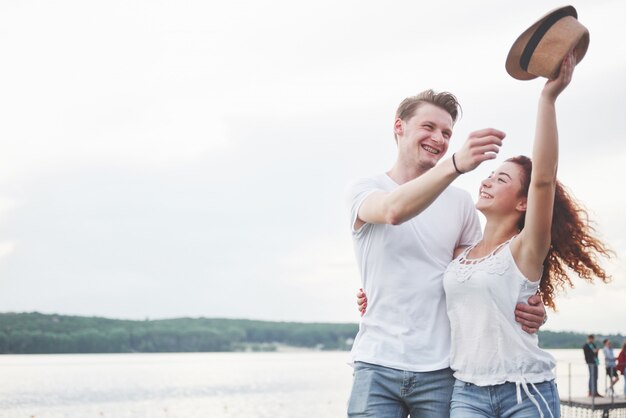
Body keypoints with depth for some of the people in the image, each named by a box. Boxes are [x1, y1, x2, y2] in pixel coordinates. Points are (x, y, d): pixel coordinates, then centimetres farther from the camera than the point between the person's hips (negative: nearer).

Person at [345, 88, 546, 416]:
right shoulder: (363, 191, 1)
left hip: (441, 370, 2)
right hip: (377, 364, -2)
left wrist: (526, 308, -10)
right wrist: (456, 164, -37)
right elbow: (393, 211, -22)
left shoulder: (460, 202, 9)